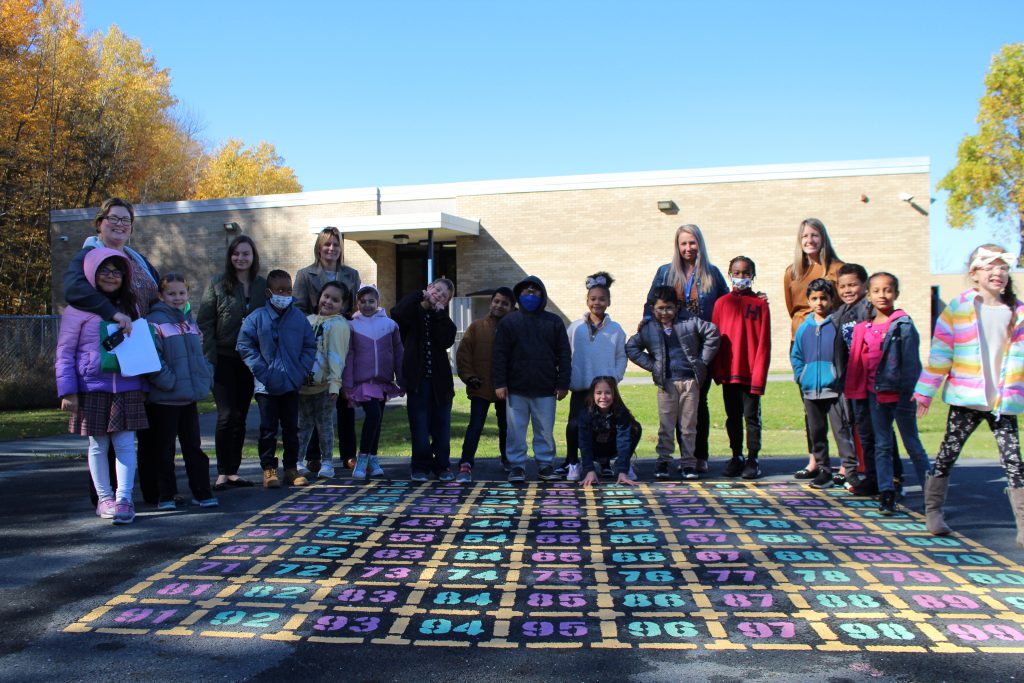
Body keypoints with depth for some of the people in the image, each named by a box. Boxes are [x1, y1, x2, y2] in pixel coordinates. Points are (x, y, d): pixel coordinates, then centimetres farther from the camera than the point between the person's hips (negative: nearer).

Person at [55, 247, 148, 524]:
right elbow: (64, 353, -2)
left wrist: (143, 386, 13)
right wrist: (68, 391, -9)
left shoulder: (130, 308, 13)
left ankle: (124, 499, -3)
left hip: (127, 388, 3)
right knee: (98, 445, 6)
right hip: (93, 388, -3)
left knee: (125, 443, -4)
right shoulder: (79, 309, -1)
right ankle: (104, 498, 17)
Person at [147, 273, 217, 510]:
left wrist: (206, 377, 10)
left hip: (190, 397, 7)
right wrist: (168, 382, -21)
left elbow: (200, 354, 22)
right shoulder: (155, 322, -10)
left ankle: (201, 492, 18)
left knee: (193, 446, 12)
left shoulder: (190, 322, 15)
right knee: (165, 449, 4)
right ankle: (166, 496, 14)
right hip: (164, 399, -7)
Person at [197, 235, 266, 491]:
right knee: (227, 415, -8)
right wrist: (209, 359, -12)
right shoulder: (218, 283, -2)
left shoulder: (262, 285, 8)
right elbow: (204, 323, -4)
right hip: (224, 358, -3)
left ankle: (233, 472, 16)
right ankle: (222, 473, -1)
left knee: (240, 416, 8)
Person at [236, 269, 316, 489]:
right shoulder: (257, 318, -6)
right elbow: (244, 345, -2)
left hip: (292, 384, 2)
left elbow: (310, 346, 8)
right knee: (268, 429, 4)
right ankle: (269, 469, 11)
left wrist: (301, 370, -4)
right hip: (267, 386, -2)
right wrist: (261, 370, -8)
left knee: (291, 428, 10)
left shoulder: (298, 317, 1)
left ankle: (291, 468, 20)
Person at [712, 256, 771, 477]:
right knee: (733, 417, 10)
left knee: (751, 416, 4)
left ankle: (752, 458, 13)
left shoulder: (760, 304, 0)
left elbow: (764, 342, -3)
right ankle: (737, 457, 21)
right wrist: (717, 370, -3)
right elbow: (715, 338, 4)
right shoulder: (722, 303, 6)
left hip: (751, 373, -2)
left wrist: (759, 374, -10)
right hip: (729, 372, 2)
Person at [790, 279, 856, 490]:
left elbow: (850, 353, -2)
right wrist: (801, 376, 6)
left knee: (842, 429, -6)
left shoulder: (838, 324, -3)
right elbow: (795, 355, 18)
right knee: (816, 432, 10)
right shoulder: (804, 327, 9)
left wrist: (844, 377, -8)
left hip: (835, 388, -4)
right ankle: (823, 470, 20)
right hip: (810, 390, 5)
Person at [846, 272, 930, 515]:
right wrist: (858, 397, 10)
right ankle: (886, 495, 11)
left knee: (913, 445, 4)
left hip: (899, 393, -5)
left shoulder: (903, 325, -7)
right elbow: (856, 363, 11)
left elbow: (911, 362, -9)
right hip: (875, 393, 5)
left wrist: (908, 394, -14)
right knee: (882, 446, 7)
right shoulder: (864, 328, 7)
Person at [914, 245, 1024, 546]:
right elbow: (939, 355, -1)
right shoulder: (957, 309, -1)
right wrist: (924, 393, -1)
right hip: (966, 398, -1)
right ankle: (933, 511, 24)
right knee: (947, 454, 8)